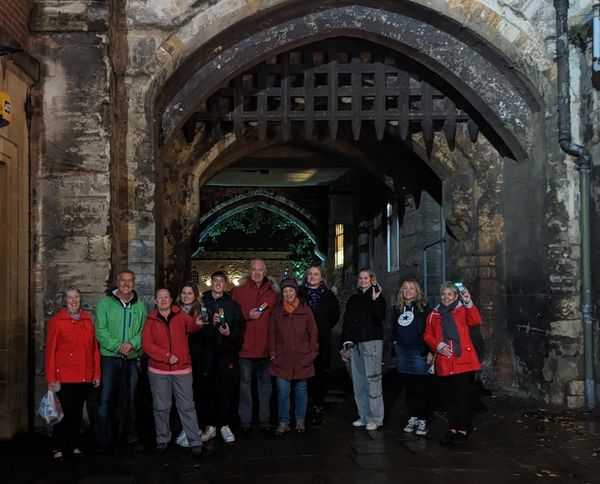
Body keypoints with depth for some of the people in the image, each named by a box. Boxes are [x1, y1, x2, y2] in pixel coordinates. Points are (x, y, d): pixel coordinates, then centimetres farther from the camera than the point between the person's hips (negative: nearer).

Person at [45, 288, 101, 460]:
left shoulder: (87, 319, 8)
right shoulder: (56, 321, -4)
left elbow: (94, 348, 10)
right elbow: (50, 351, -6)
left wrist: (96, 373, 7)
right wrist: (51, 379, -9)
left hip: (85, 377, 4)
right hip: (65, 378, -4)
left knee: (77, 412, 13)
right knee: (64, 412, 2)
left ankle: (74, 445, 26)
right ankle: (59, 447, 16)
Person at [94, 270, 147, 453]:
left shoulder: (140, 306, 7)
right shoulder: (105, 303, -1)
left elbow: (144, 331, 1)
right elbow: (100, 330, -9)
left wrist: (132, 343, -17)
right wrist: (118, 346, -18)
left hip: (131, 359, 3)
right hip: (109, 357, -3)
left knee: (130, 399, 12)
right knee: (106, 399, -2)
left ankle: (131, 438, 21)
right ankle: (102, 441, 7)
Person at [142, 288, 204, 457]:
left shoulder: (181, 316, 4)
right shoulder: (151, 320, 4)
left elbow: (190, 326, -15)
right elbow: (146, 345, -5)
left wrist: (198, 324, -39)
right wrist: (166, 356, -15)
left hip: (182, 369, -1)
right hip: (158, 370, 1)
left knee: (187, 406, 0)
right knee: (161, 407, 9)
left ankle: (195, 442, 3)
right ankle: (163, 440, 23)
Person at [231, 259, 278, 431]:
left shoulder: (273, 292, 7)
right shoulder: (239, 291, 3)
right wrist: (247, 314, -13)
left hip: (265, 345, 2)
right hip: (245, 345, -1)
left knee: (265, 382, 9)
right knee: (245, 382, 5)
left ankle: (265, 417, 19)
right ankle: (245, 419, 14)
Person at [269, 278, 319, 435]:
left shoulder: (305, 310, 5)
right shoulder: (276, 311, 7)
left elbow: (313, 332, 6)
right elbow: (271, 333, 8)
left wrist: (312, 352, 0)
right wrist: (272, 354, 1)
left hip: (302, 357, 0)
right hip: (282, 358, 0)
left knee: (301, 389, 7)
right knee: (282, 390, -2)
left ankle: (300, 421, 17)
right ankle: (283, 422, 6)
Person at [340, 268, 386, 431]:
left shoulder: (378, 298, 2)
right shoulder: (353, 299, 18)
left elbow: (380, 317, -14)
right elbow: (347, 321, 18)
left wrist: (375, 300, -22)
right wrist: (346, 340, 10)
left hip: (372, 342, -6)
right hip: (355, 343, 6)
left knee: (372, 378, -9)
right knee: (358, 380, 6)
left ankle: (376, 418, -4)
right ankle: (364, 416, 14)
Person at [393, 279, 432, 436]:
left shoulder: (424, 308, -3)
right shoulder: (397, 308, 12)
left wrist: (430, 351, -11)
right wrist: (395, 342, 10)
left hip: (419, 352, -5)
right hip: (402, 353, 5)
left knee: (422, 387, -2)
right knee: (408, 387, 9)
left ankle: (422, 420, 5)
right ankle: (413, 417, 18)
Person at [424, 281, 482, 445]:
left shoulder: (463, 310, 3)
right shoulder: (434, 314, 12)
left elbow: (475, 321, -15)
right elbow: (428, 335, 11)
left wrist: (469, 302, -29)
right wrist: (438, 345, -7)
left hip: (463, 360, -3)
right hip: (444, 363, 4)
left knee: (461, 396, -5)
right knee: (449, 397, 10)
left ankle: (463, 430, 3)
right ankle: (452, 429, 20)